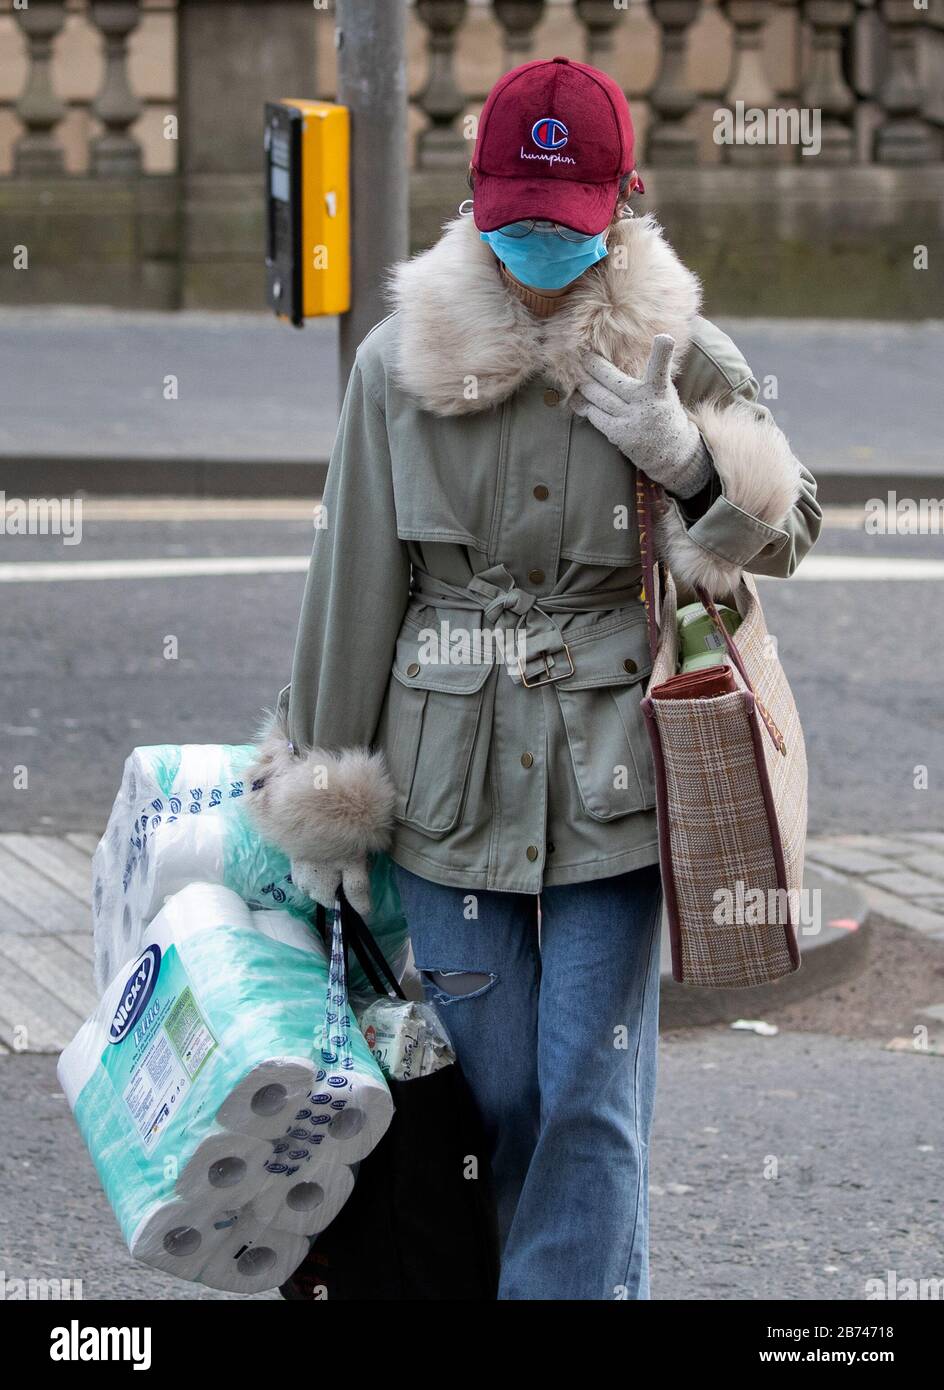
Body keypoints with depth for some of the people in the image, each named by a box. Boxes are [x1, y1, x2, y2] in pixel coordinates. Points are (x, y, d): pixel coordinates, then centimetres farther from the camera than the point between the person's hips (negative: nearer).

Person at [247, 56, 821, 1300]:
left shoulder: (676, 356, -1)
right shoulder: (403, 364, 0)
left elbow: (787, 530, 10)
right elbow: (356, 583, 6)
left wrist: (688, 458, -11)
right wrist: (331, 798, 9)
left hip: (612, 774, -1)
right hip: (454, 775, 1)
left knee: (594, 1098, -6)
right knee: (500, 1095, 5)